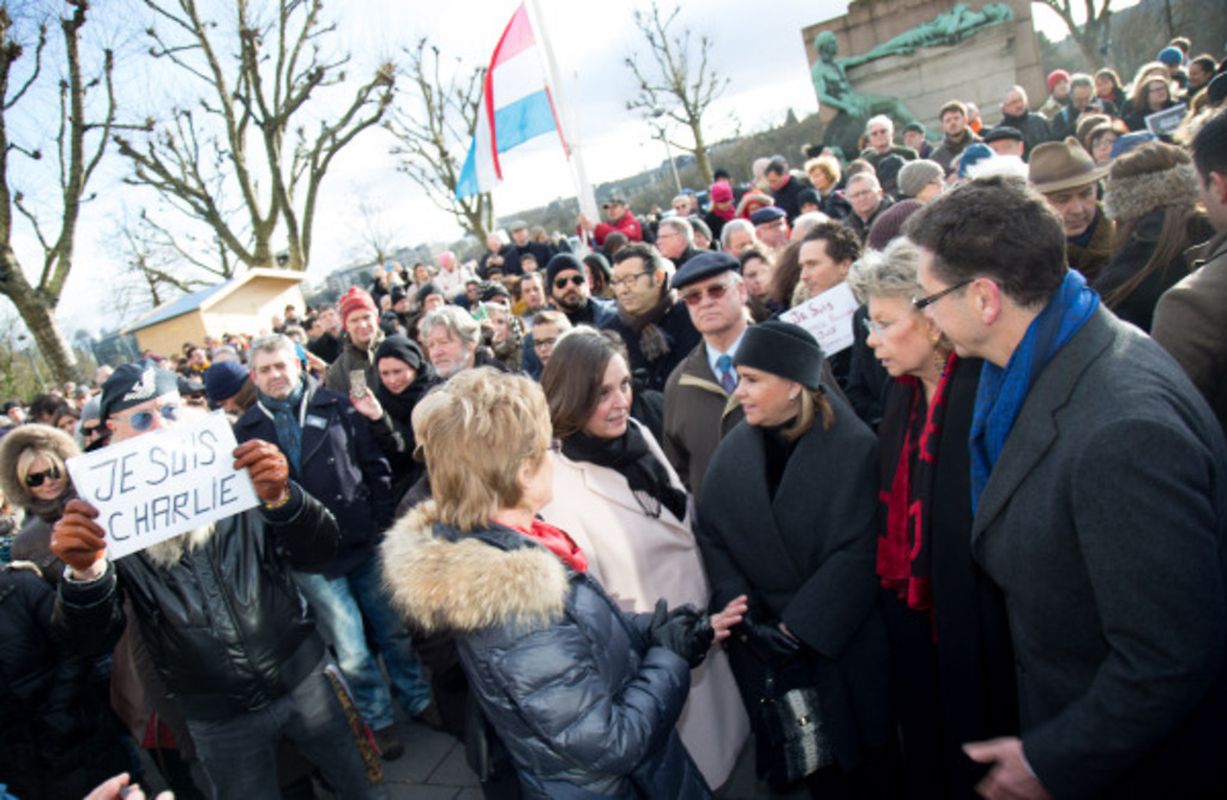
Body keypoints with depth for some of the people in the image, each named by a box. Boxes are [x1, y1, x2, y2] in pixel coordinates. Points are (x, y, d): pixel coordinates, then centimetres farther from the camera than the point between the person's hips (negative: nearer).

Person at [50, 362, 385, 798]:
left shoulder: (232, 469, -7)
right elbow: (91, 640, -10)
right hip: (217, 715, 0)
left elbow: (319, 552, -12)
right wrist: (85, 571, -32)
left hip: (301, 676, 1)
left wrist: (280, 497, -32)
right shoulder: (108, 514, -7)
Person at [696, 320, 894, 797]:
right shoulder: (734, 449, -2)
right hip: (765, 649, 3)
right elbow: (711, 536, 0)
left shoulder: (853, 447, -13)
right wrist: (743, 615, -11)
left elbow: (858, 551, -17)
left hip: (843, 644, -3)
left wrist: (797, 627, -18)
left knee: (863, 758, 14)